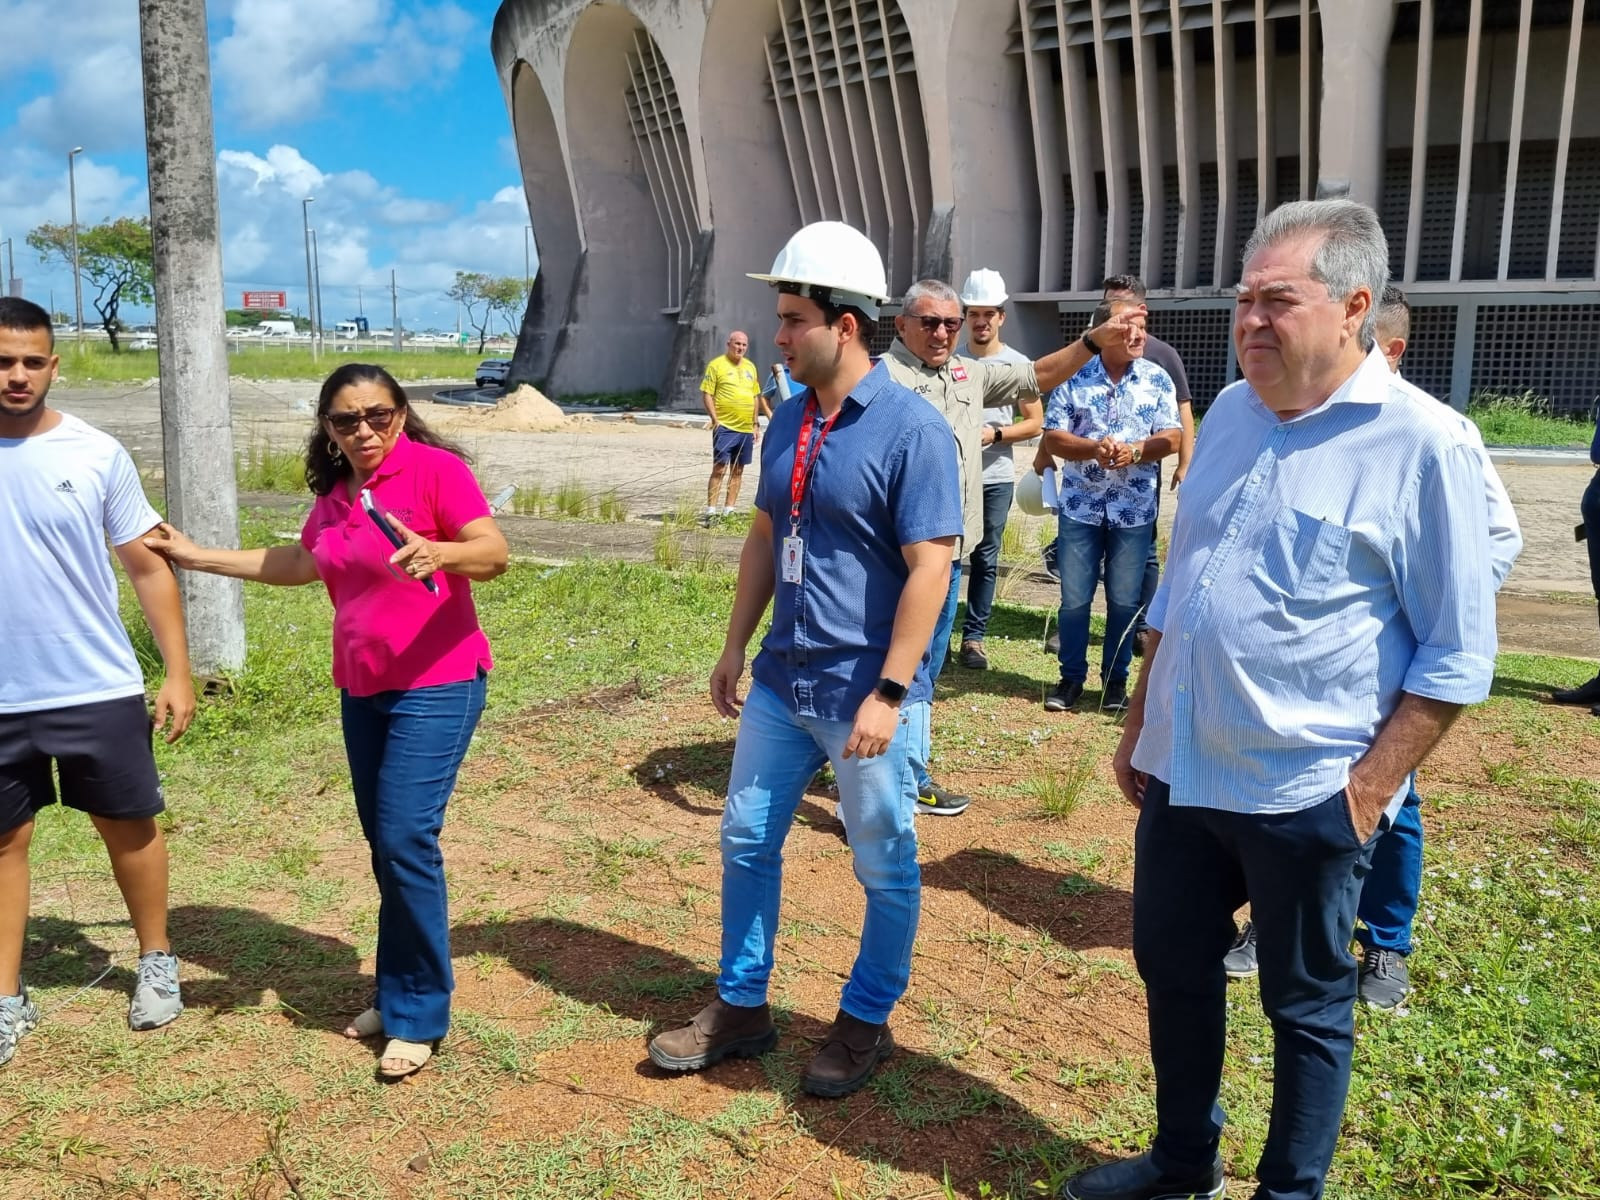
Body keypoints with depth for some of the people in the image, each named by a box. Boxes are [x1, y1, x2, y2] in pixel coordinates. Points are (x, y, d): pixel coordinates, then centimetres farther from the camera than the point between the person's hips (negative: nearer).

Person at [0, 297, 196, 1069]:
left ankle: (156, 963, 31)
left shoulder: (97, 454, -4)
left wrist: (178, 673, -2)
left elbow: (147, 567, 1)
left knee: (128, 826, 12)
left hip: (100, 690, -1)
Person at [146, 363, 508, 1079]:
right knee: (385, 845, 12)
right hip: (362, 691, 8)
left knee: (406, 841, -12)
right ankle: (399, 994, 24)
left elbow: (494, 552, -23)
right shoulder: (334, 494, 9)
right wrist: (198, 557, 26)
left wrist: (436, 552, -43)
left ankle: (418, 1017, 1)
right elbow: (300, 564, 25)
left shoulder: (435, 467, -13)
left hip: (436, 686, -7)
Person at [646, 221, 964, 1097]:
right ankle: (741, 1006, 33)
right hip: (781, 680, 7)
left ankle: (866, 1021, 29)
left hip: (863, 693, -7)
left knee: (884, 866, 10)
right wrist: (736, 647, 13)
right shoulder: (788, 421, 6)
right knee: (745, 841, 15)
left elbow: (929, 567, -19)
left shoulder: (912, 430, -16)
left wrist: (888, 694, -22)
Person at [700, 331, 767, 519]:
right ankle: (711, 511, -5)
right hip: (725, 427, -6)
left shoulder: (750, 367, 15)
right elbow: (706, 394, -6)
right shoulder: (716, 365, -2)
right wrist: (715, 420, -13)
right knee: (719, 469, -8)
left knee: (737, 471, 8)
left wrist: (755, 424, 14)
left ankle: (728, 510, 15)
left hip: (746, 429, 6)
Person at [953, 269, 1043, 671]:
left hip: (996, 478, 0)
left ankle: (974, 638, 14)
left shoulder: (1017, 364, 1)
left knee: (985, 561, 6)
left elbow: (1035, 422, 3)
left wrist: (995, 433, -12)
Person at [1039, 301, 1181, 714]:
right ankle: (1071, 677, 19)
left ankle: (1115, 680, 20)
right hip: (1080, 506, 0)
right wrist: (1093, 449, -20)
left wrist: (1135, 451, -20)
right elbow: (1053, 438, -3)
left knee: (1124, 601, 8)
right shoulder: (1073, 377, -1)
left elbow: (1171, 438, -2)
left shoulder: (1158, 379, 2)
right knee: (1074, 598, 6)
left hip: (1135, 510, 0)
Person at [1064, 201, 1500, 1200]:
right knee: (1172, 969, 19)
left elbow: (1458, 653, -12)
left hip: (1305, 790, -6)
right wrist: (1139, 723, 13)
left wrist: (1373, 787, -16)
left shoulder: (1420, 443, -13)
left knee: (1307, 1007, 13)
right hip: (1181, 772, 7)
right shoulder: (1231, 412, 6)